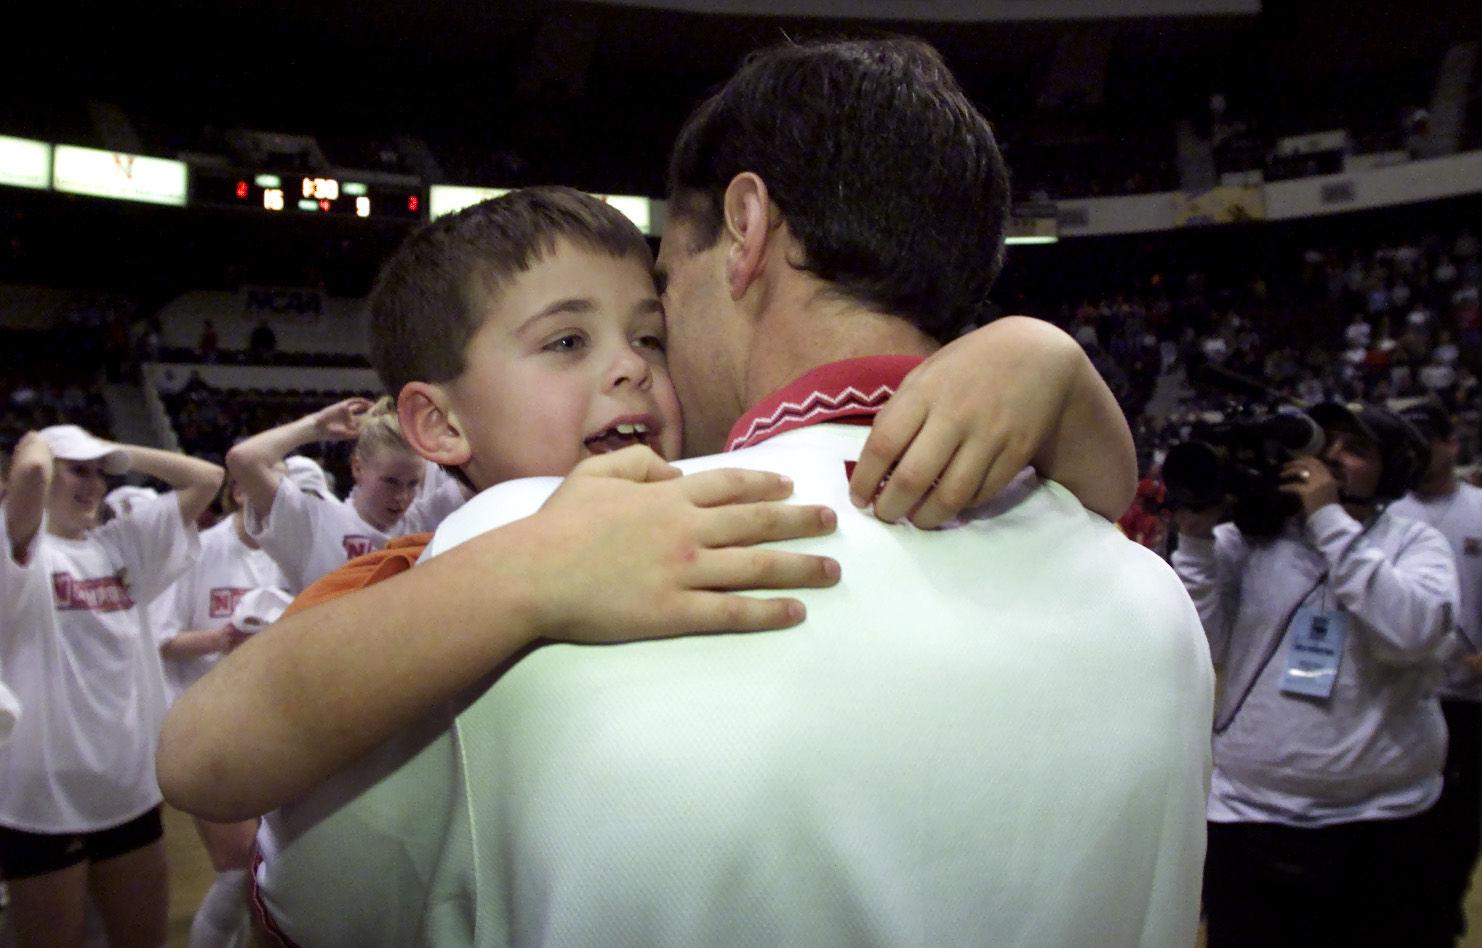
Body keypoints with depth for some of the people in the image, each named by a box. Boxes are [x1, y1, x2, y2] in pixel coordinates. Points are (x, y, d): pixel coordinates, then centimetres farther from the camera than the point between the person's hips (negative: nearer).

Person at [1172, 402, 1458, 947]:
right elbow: (1205, 645, -6)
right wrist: (1196, 538, -14)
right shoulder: (1249, 536, 2)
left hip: (1380, 819, 0)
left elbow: (1411, 631, -18)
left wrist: (1330, 520, -17)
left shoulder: (1415, 544, 2)